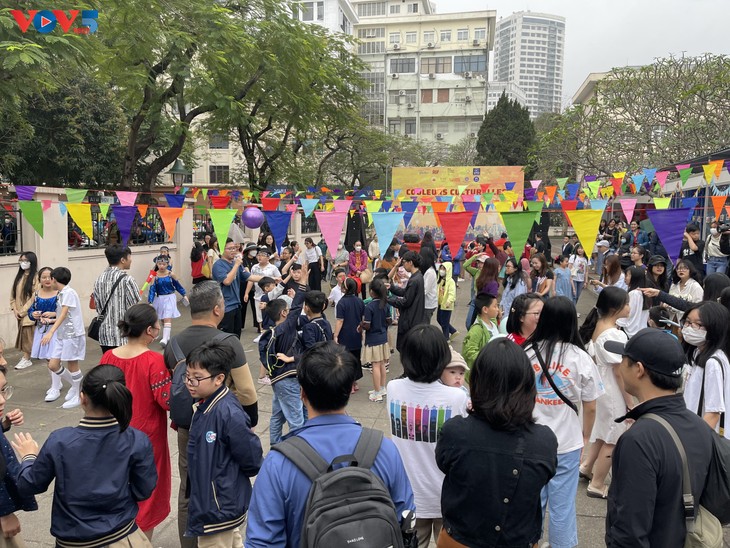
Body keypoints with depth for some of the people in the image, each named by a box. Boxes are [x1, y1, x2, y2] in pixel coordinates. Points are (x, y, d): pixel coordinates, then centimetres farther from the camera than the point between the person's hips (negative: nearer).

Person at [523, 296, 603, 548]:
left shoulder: (526, 352, -7)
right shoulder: (580, 358, -10)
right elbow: (590, 407, -1)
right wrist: (585, 436, 16)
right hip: (566, 443, -1)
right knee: (562, 506, 13)